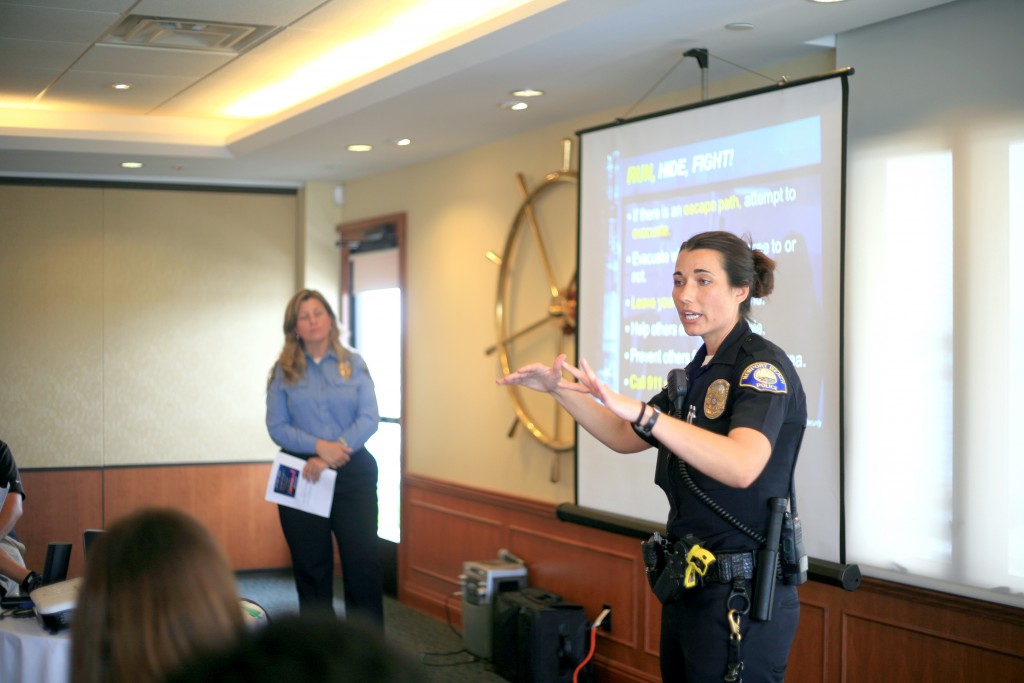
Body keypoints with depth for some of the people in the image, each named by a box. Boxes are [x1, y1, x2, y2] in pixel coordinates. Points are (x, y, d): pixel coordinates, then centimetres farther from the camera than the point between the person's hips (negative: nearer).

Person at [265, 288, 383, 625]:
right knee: (311, 568, 6)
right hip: (302, 479, 1)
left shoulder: (353, 364, 5)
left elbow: (369, 418, -3)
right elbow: (276, 426, -2)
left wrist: (334, 453, -15)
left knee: (363, 564, -6)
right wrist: (319, 446, -17)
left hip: (352, 474, -1)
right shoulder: (284, 370, 5)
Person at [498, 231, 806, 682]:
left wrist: (638, 410, -39)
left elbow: (742, 466, -33)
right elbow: (626, 438, 21)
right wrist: (560, 389, 9)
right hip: (688, 585, 9)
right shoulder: (700, 371, 12)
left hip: (741, 594, -9)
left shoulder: (762, 365, -15)